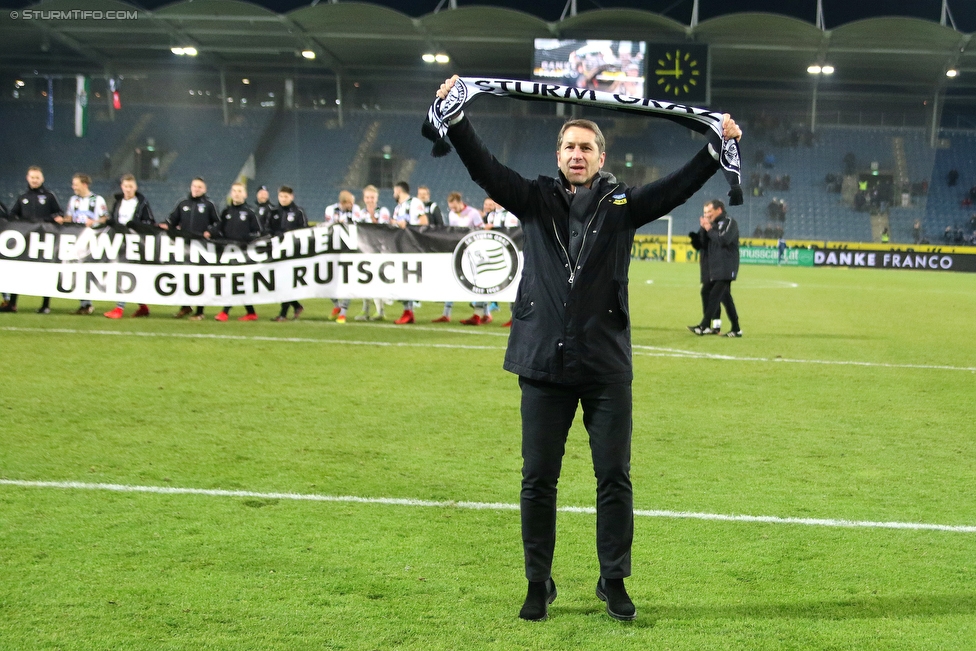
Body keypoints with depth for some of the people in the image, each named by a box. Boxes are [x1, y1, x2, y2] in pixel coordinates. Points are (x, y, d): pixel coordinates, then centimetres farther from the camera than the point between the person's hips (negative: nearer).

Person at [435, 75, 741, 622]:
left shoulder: (622, 205, 5)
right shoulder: (536, 201, 6)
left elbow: (678, 187, -4)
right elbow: (485, 167, -3)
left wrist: (719, 149, -13)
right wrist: (456, 119, -14)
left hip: (607, 365, 0)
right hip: (544, 363, 0)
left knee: (615, 477, 4)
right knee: (538, 478, 6)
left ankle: (614, 582, 17)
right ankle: (539, 584, 18)